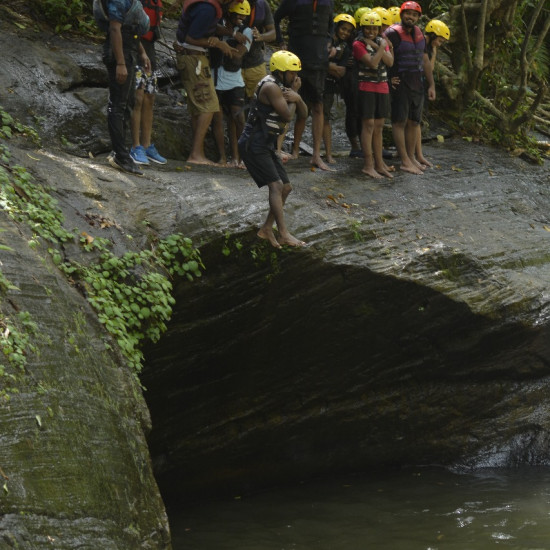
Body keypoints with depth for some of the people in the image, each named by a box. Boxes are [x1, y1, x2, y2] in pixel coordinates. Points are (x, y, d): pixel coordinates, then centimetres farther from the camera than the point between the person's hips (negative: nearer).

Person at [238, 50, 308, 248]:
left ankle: (266, 229, 17)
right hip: (254, 144, -10)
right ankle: (283, 235, -24)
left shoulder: (283, 86, 14)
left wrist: (297, 98, -9)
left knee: (286, 187, 10)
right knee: (276, 185, -18)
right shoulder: (271, 87, -17)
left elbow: (304, 114, 12)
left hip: (266, 145, 10)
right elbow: (287, 115, -19)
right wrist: (294, 92, -5)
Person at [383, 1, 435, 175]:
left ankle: (411, 157, 17)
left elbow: (425, 61, 17)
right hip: (400, 82, -7)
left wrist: (431, 85, 15)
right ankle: (405, 161, -5)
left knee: (413, 122, 10)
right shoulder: (392, 33, -11)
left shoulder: (418, 34, 12)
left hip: (417, 83, 7)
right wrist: (387, 78, -15)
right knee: (400, 121, -5)